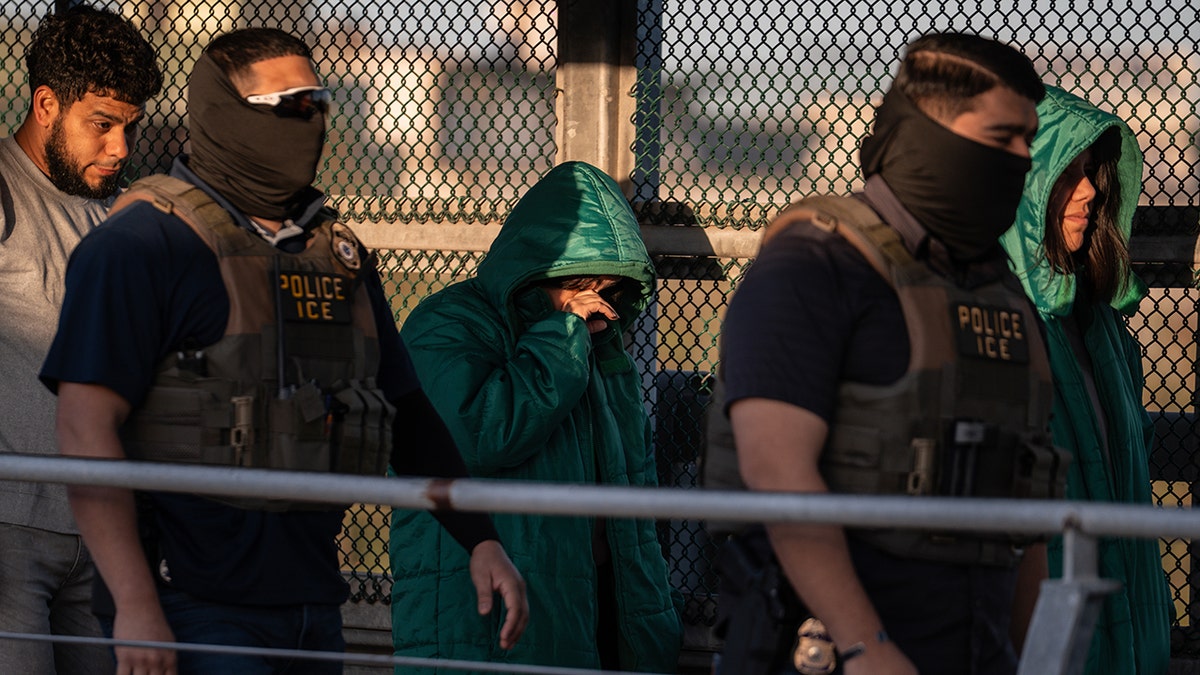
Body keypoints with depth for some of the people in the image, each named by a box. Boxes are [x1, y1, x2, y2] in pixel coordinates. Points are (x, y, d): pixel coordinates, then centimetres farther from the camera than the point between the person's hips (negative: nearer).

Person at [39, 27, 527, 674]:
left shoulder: (338, 255, 16)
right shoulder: (142, 243, -7)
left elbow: (408, 415, 23)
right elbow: (86, 430, -13)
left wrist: (481, 540, 10)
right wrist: (136, 608, -20)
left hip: (314, 611, 7)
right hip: (196, 614, -7)